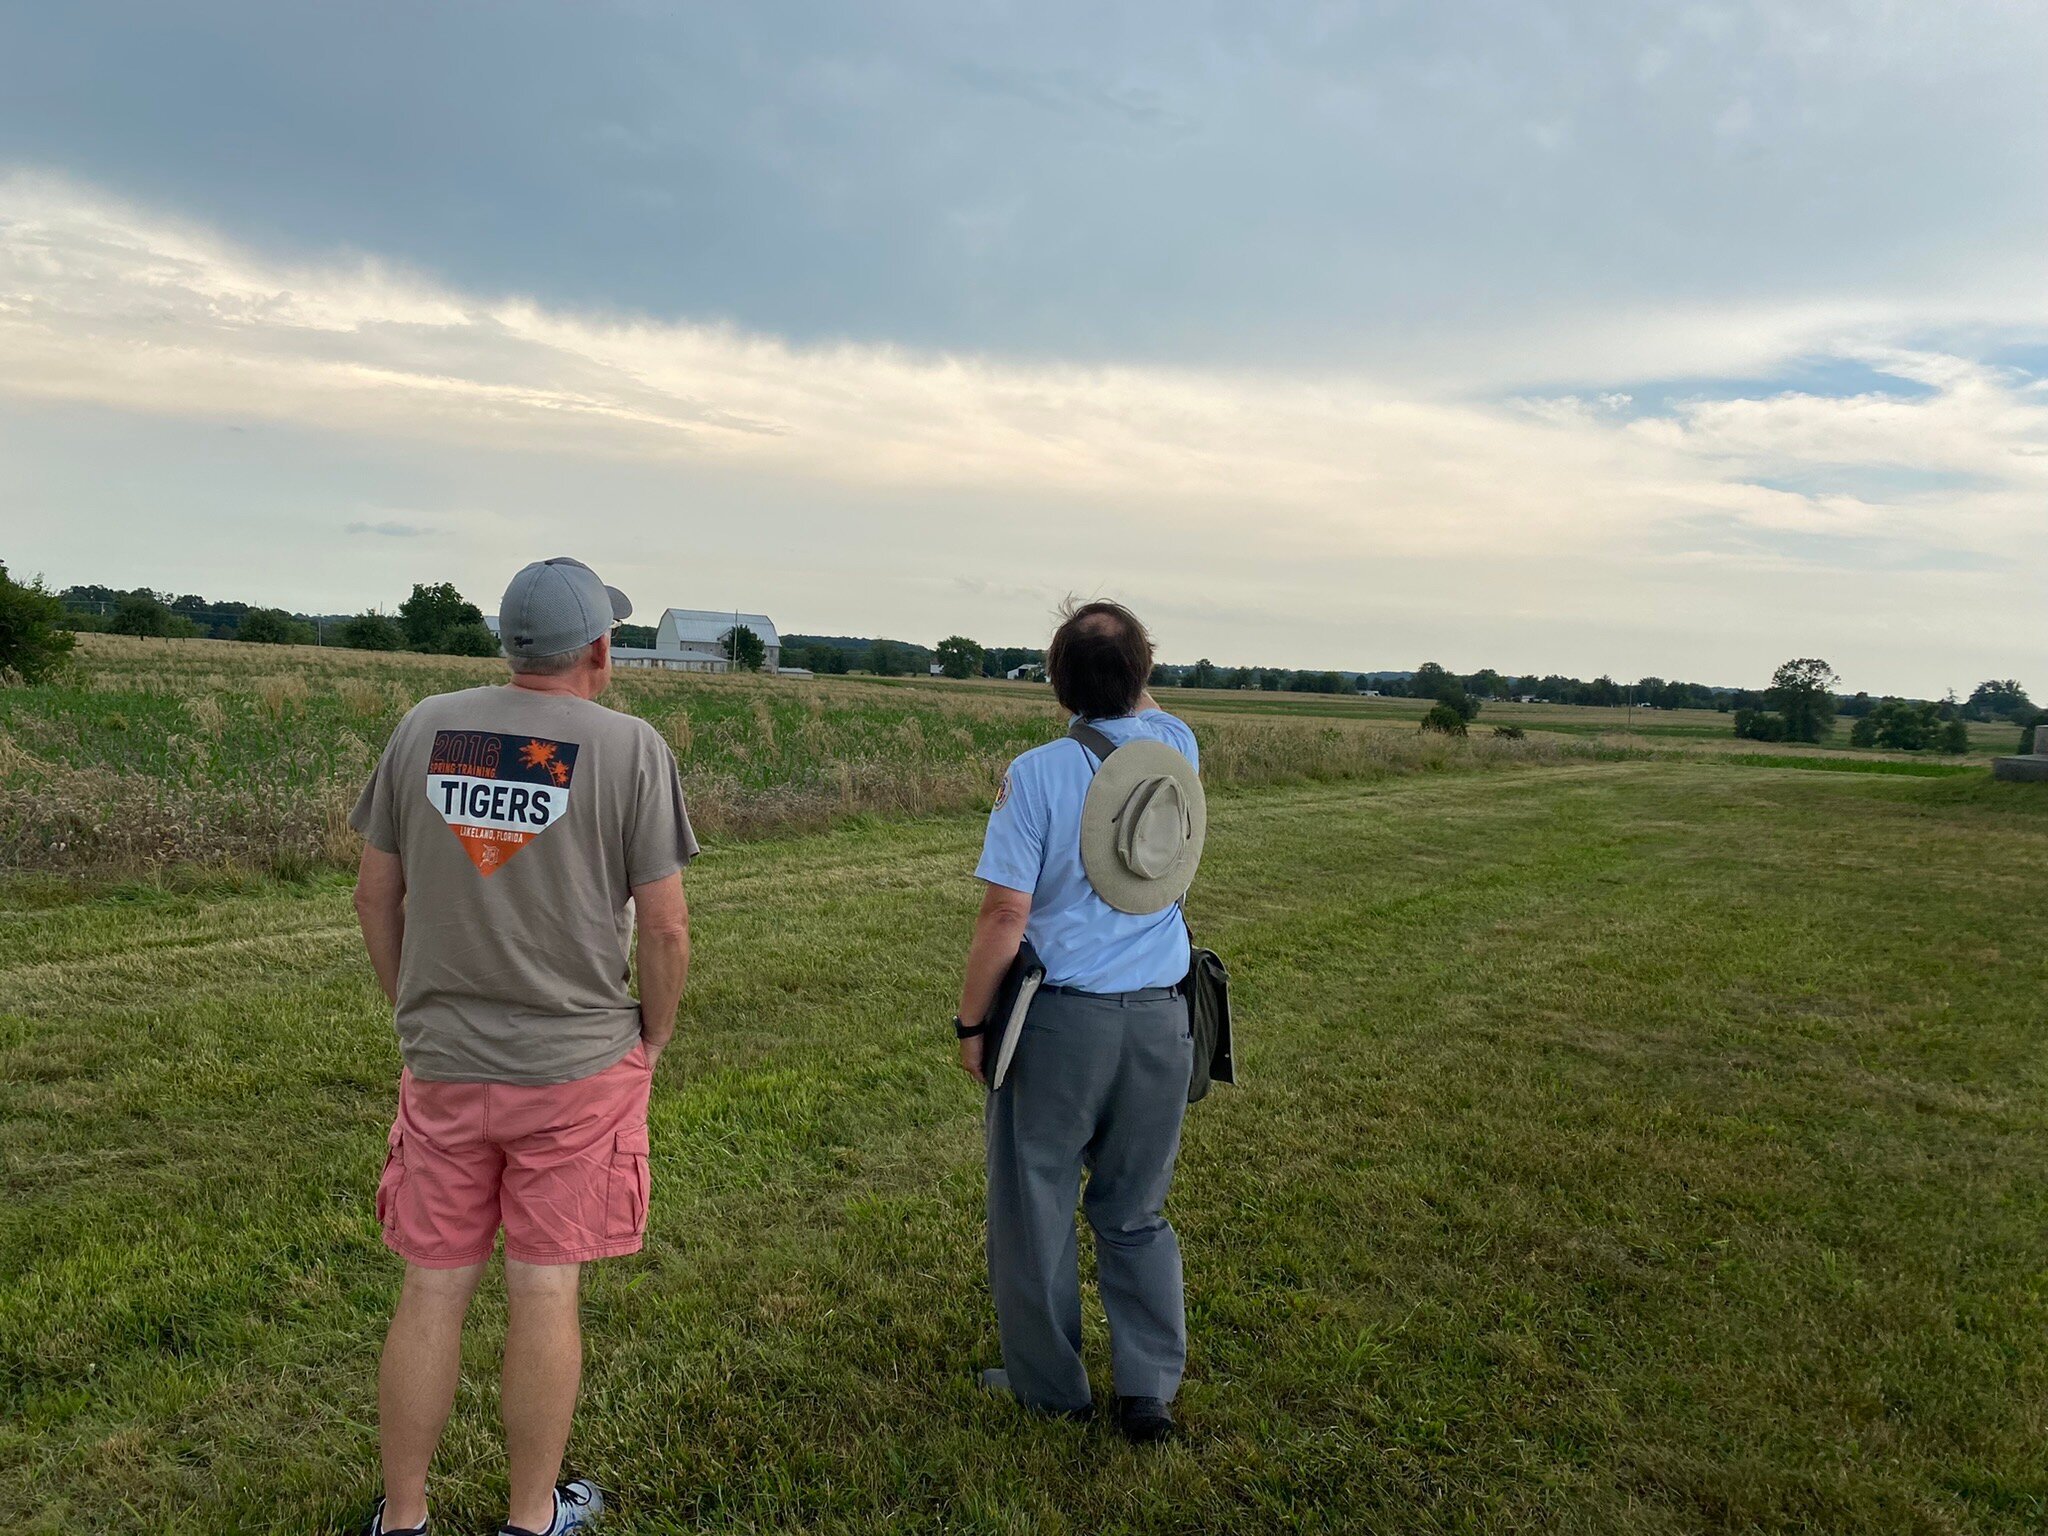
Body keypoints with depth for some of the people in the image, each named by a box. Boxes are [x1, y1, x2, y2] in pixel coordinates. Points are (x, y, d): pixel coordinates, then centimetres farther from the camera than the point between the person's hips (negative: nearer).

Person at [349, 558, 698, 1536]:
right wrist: (652, 1040, 4)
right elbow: (665, 925, -11)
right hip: (579, 1065, -3)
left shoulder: (424, 728, 0)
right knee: (544, 1291, 8)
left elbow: (376, 895, 5)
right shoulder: (628, 747, -11)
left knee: (433, 1290, 13)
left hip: (441, 1063, 3)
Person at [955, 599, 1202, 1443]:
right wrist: (1128, 657, 17)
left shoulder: (1036, 774, -13)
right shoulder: (1177, 749, 0)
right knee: (1138, 1213, 18)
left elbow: (1005, 912, -13)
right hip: (1161, 1022, 4)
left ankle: (1049, 1384, 26)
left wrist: (971, 1024, -4)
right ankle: (1150, 1387, 19)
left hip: (1059, 1020, -4)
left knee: (1036, 1207, 13)